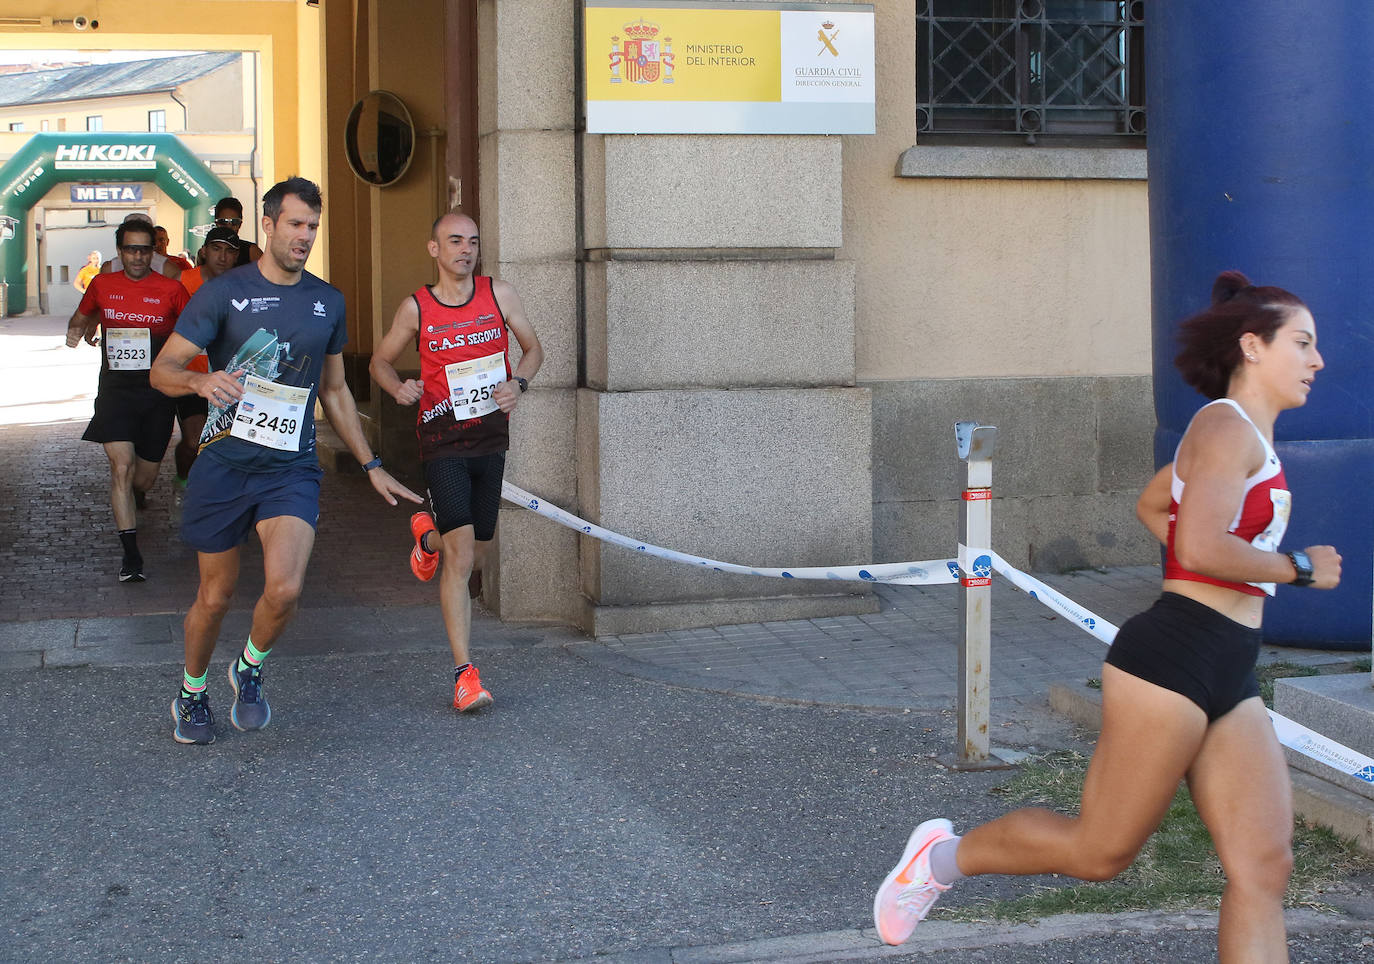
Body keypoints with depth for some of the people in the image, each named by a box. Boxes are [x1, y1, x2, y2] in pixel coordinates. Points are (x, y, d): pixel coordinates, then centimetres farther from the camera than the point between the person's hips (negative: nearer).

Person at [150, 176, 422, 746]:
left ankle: (250, 669, 12)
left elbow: (335, 392, 21)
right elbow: (162, 369, -5)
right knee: (215, 596, 9)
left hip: (291, 468, 2)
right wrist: (200, 381, -28)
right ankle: (192, 694, 36)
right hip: (224, 463, -2)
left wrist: (370, 466, 20)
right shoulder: (224, 292, -3)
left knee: (284, 589, -19)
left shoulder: (327, 302, 10)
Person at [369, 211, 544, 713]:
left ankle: (428, 535, 51)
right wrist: (398, 388, -13)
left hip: (491, 434, 4)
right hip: (443, 441, -4)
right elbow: (380, 360, 10)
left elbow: (533, 347, 12)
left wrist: (517, 383, -8)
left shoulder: (498, 294, 1)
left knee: (476, 554, 15)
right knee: (460, 556, -14)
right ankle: (465, 674, -9)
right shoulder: (416, 308, -3)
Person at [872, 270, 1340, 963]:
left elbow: (1151, 504, 34)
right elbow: (1201, 548, -24)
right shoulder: (1227, 426, -10)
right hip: (1174, 661, -10)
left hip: (1228, 676, 10)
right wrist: (1300, 568, -10)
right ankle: (946, 857, 22)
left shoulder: (1241, 434, 20)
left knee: (1263, 868, 0)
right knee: (1101, 851, 0)